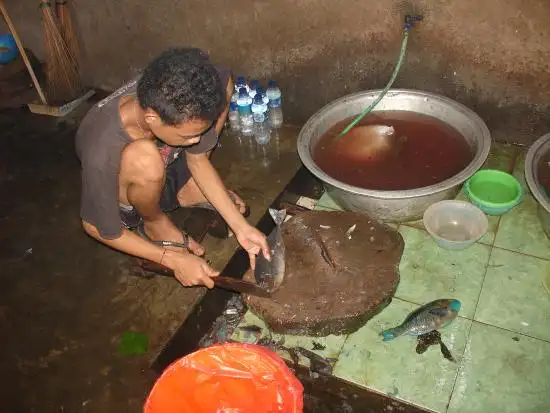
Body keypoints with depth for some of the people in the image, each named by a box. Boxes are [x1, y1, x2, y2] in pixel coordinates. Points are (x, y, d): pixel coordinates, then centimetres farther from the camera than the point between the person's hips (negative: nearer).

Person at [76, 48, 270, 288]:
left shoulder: (180, 106, -30)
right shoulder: (103, 152, -40)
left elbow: (197, 158, -13)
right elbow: (97, 228, -23)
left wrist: (241, 226, -18)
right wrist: (172, 259, -24)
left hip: (167, 166, 4)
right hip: (127, 199, -4)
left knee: (223, 81, -13)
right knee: (144, 157, -41)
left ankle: (186, 192, 1)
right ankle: (155, 223, -5)